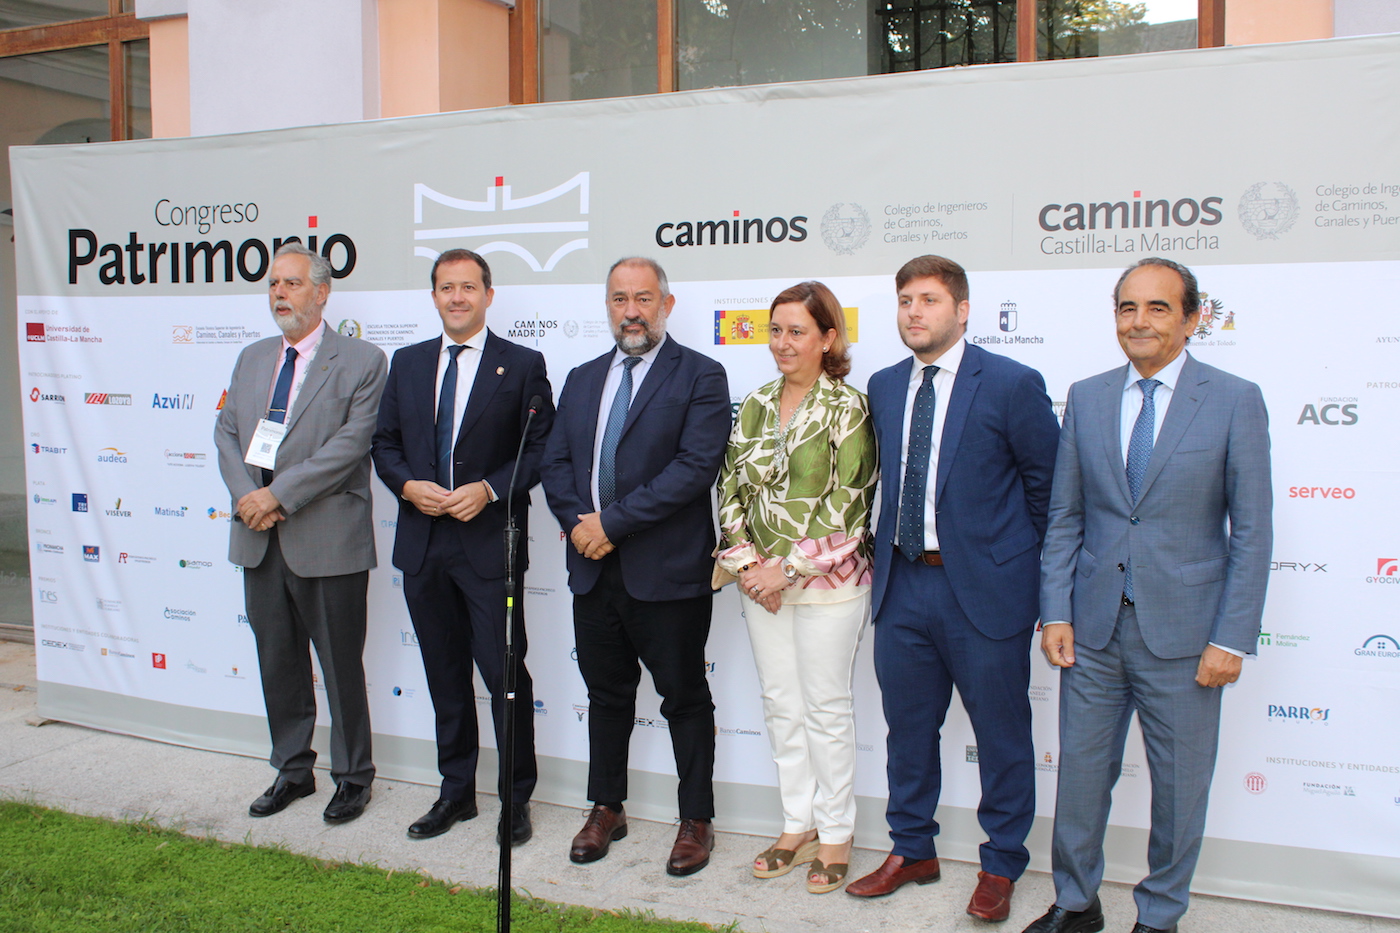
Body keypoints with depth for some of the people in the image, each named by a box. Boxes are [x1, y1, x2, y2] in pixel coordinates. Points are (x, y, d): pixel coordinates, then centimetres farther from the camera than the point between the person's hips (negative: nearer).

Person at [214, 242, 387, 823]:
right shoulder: (252, 359, 14)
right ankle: (292, 771, 31)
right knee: (278, 662, 16)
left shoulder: (361, 362, -6)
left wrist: (278, 494, -19)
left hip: (327, 540, -6)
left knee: (342, 667, 5)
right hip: (259, 540, 6)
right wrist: (246, 497, -9)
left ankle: (352, 777, 21)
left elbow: (351, 442, -15)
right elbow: (227, 432, 9)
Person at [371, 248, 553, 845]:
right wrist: (408, 485, -7)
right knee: (444, 677, 14)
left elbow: (543, 448, -4)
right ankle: (456, 792, 28)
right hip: (423, 545, 5)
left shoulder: (522, 365, -1)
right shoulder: (407, 363, 11)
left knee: (505, 675, 0)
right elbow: (385, 443, 12)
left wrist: (490, 488, -17)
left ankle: (516, 798, 15)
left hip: (489, 545, -4)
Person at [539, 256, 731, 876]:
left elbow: (695, 467, -16)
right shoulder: (582, 380, 14)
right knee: (606, 693, 17)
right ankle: (607, 808, 33)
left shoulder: (700, 377, -5)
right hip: (594, 569, 6)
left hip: (667, 570, -5)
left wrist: (612, 522, -18)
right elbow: (555, 462, 11)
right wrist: (578, 522, -9)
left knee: (685, 698, 7)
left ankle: (696, 820, 21)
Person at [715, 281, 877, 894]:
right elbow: (730, 487, 8)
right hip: (761, 583, 5)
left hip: (828, 582, -5)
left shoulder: (847, 408, -8)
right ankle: (798, 826, 27)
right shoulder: (756, 406, 8)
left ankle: (835, 836, 20)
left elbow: (846, 503, -14)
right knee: (780, 705, 12)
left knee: (826, 709, 4)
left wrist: (788, 567, -15)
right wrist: (747, 562, -5)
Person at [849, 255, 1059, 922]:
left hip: (984, 588, -5)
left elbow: (1047, 478, -2)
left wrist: (1023, 557, 3)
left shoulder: (1012, 384, -10)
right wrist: (887, 555, 10)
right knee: (908, 726, 16)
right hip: (902, 585, 5)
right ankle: (912, 852, 34)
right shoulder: (884, 386, 7)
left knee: (1001, 733, 9)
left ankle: (1002, 866, 27)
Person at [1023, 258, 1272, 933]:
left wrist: (1231, 639, -9)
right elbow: (1063, 516, 7)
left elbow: (1252, 531, -5)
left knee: (1180, 784, 11)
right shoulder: (1087, 397, 5)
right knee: (1080, 772, 12)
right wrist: (1056, 613, 0)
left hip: (1182, 632, -2)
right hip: (1094, 627, 3)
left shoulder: (1234, 401, -5)